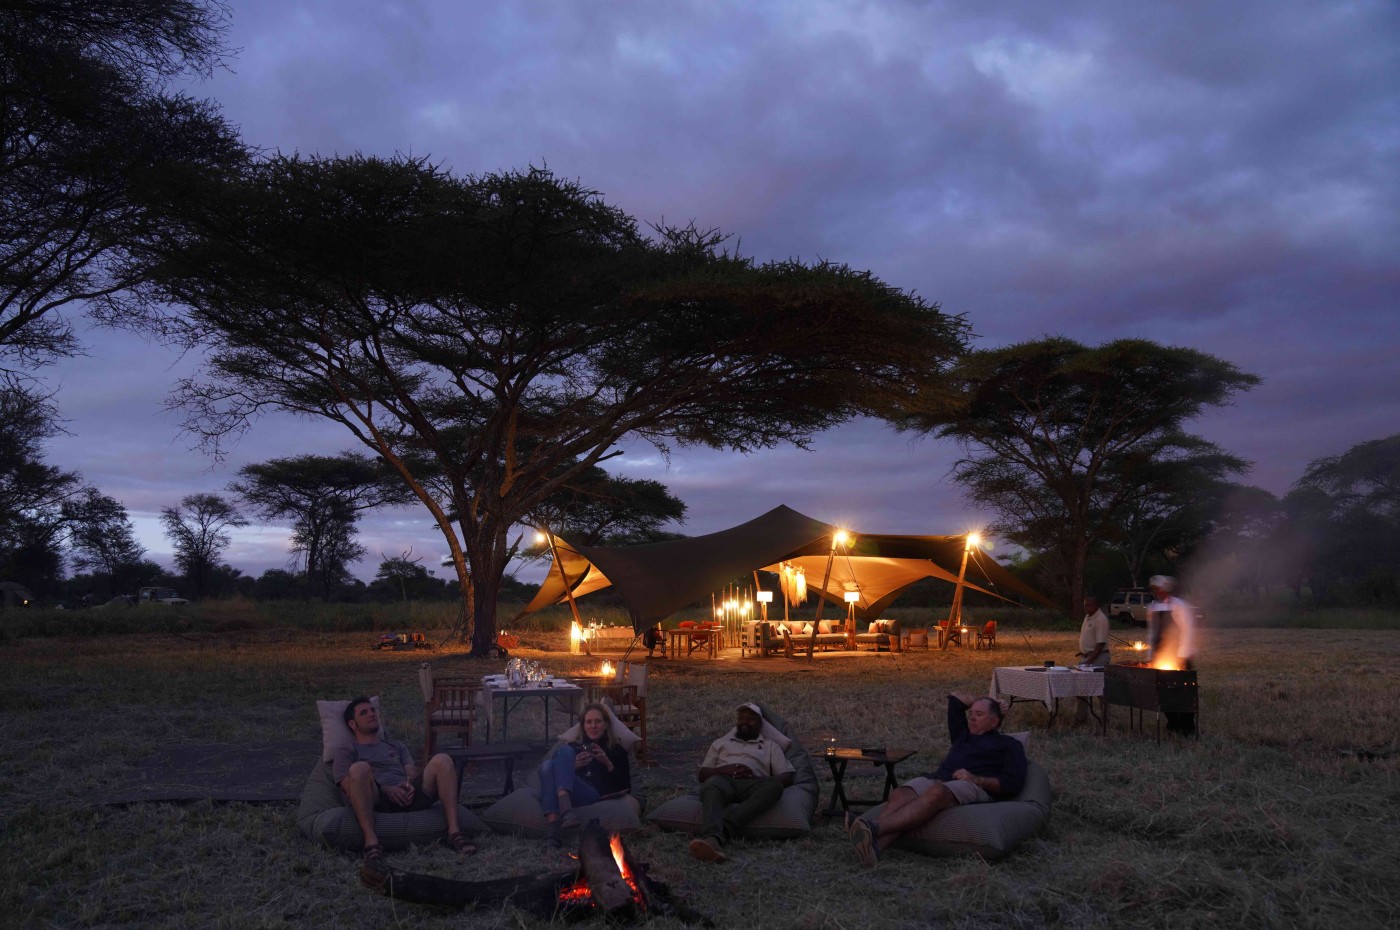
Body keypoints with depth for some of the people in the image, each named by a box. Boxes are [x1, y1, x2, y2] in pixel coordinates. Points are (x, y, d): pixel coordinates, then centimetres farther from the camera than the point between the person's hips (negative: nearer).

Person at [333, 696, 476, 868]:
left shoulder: (396, 746, 37)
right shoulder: (346, 752, 23)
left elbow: (412, 773, 20)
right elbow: (350, 787, 4)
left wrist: (410, 784, -7)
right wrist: (386, 790, -13)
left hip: (408, 796, 4)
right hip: (376, 800, -3)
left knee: (442, 760, -20)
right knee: (359, 768, -34)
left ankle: (454, 831, -32)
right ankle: (371, 841, -43)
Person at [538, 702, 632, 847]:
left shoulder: (616, 750, 25)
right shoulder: (572, 747, 32)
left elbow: (625, 789, 14)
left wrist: (607, 763, 1)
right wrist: (572, 766, 0)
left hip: (596, 796, -2)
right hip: (563, 794, 3)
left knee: (563, 750, -23)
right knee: (547, 764, -28)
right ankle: (553, 824, -48)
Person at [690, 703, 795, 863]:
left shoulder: (770, 746, 29)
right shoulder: (721, 743, 33)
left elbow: (787, 777, 14)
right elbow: (702, 774, 23)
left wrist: (752, 774, -5)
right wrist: (722, 769, -1)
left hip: (752, 784, 0)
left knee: (774, 785, -37)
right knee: (712, 785, -39)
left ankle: (723, 830, -52)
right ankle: (712, 839, -66)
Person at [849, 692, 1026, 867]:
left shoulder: (1008, 744, 21)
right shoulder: (963, 734, 37)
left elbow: (1013, 784, 5)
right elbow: (956, 698, 48)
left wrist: (976, 779, -7)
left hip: (974, 787, -5)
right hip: (938, 778, 5)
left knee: (936, 793, -40)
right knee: (900, 794, -30)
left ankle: (876, 827, -60)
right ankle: (875, 845, -56)